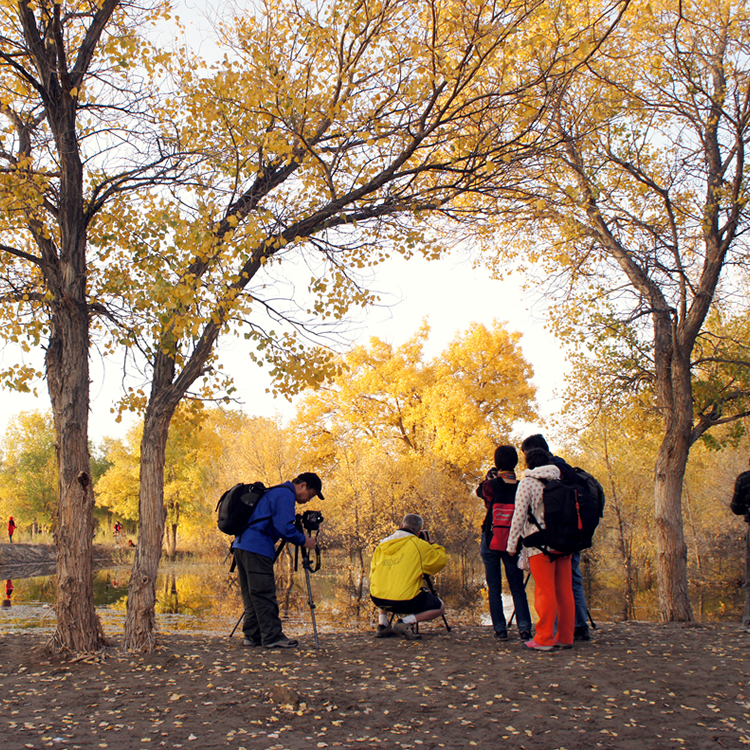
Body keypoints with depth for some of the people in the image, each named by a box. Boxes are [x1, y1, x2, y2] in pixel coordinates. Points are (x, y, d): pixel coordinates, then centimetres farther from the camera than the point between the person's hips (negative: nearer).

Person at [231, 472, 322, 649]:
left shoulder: (275, 492, 24)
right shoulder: (285, 495, -8)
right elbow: (284, 528, -17)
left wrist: (299, 536, 19)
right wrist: (304, 541, -4)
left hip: (241, 545, 10)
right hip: (256, 548, -10)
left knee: (252, 595, 12)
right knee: (264, 594, -7)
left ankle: (252, 635, 14)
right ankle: (272, 637, -4)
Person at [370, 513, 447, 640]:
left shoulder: (381, 546, 12)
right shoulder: (418, 545, -4)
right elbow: (440, 560, 5)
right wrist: (431, 543, 19)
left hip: (377, 600, 6)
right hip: (405, 601, -6)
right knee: (440, 607, 14)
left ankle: (382, 625, 19)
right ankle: (406, 622, -7)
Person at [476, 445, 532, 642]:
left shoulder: (491, 485, -8)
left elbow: (480, 491, 14)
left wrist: (490, 475, 21)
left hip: (491, 542, -2)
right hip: (513, 542, 2)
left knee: (494, 588, 6)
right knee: (517, 587, 8)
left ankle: (500, 629, 4)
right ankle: (524, 627, -5)